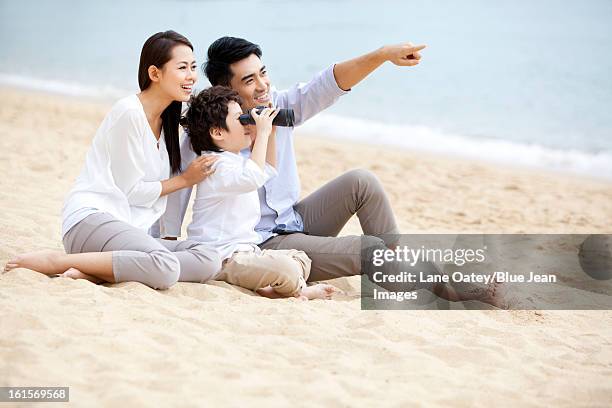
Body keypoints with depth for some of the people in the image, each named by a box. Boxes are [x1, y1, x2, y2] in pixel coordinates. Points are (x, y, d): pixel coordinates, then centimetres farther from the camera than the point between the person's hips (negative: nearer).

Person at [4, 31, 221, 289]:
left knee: (210, 260, -16)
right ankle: (55, 261, -21)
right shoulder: (130, 113, -9)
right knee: (165, 268, -35)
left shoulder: (168, 121, 18)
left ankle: (92, 272, -19)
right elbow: (131, 191, -7)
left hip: (127, 227, 9)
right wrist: (185, 179, 1)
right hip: (91, 218, -9)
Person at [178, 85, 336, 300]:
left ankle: (268, 288, -13)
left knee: (301, 259, 8)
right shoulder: (218, 165, -16)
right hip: (225, 258, -11)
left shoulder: (236, 161, 18)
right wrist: (262, 133, -26)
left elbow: (268, 170, 35)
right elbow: (253, 178, -35)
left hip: (244, 251, 11)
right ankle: (300, 290, 1)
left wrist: (271, 133, 20)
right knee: (286, 269, -29)